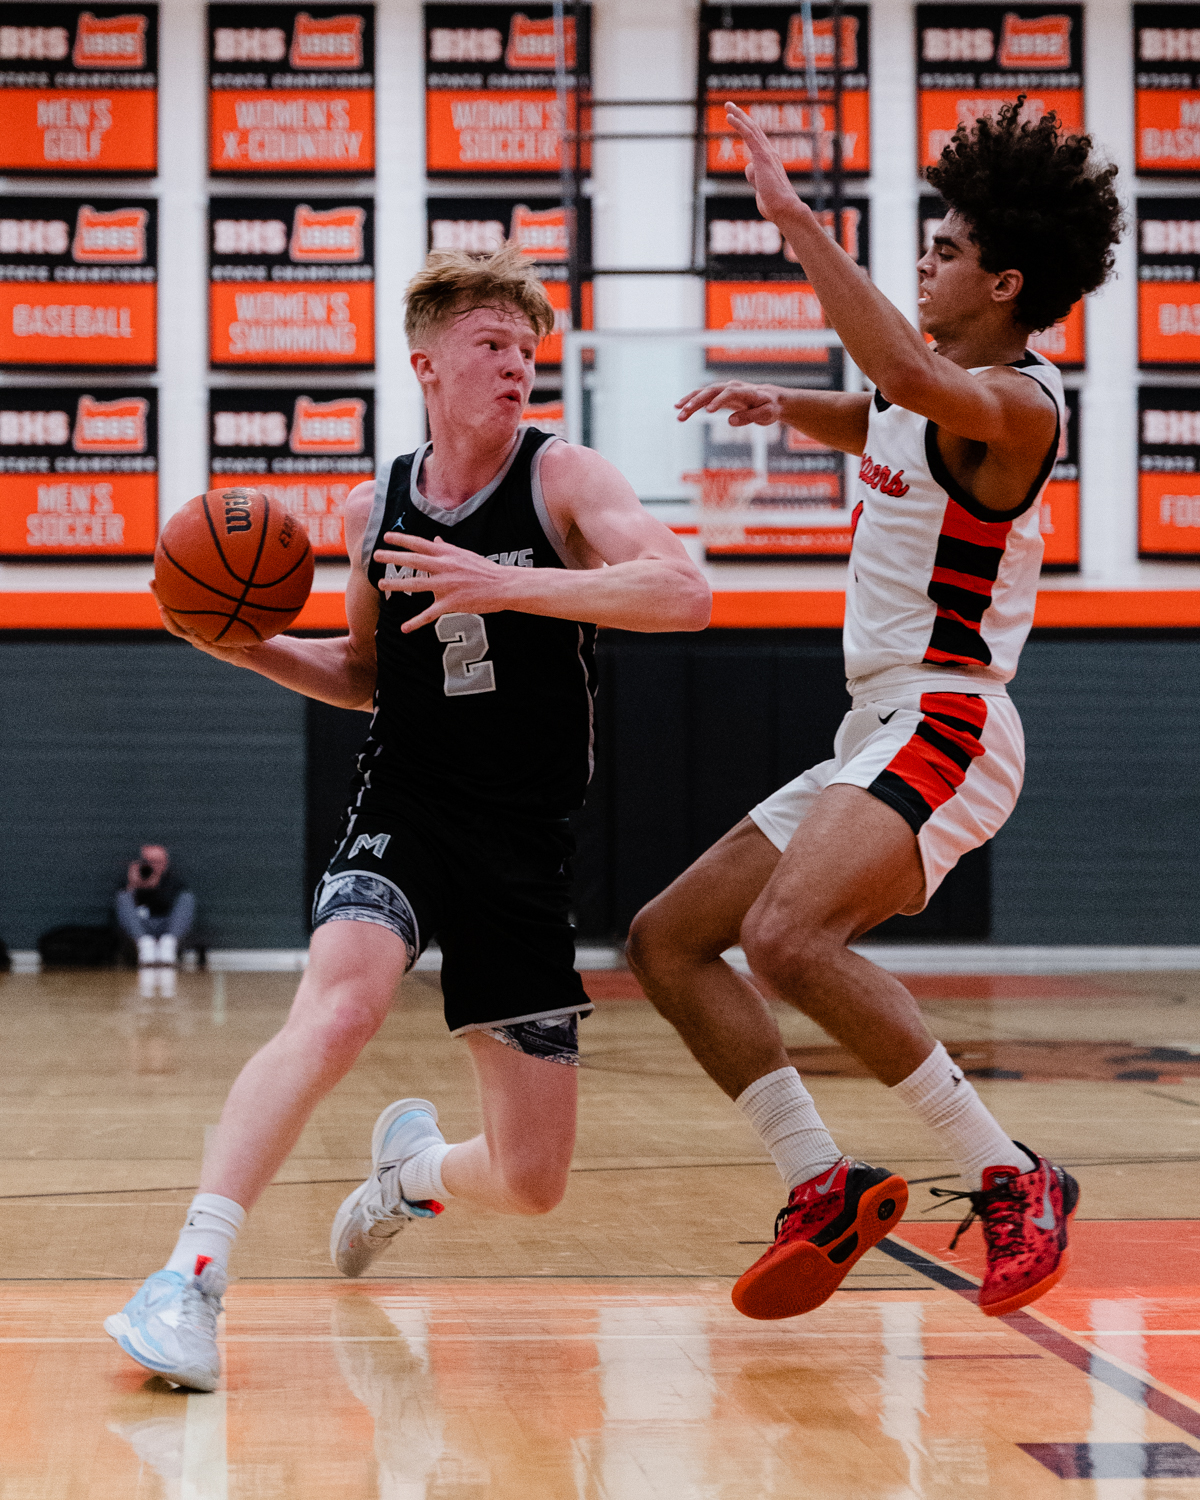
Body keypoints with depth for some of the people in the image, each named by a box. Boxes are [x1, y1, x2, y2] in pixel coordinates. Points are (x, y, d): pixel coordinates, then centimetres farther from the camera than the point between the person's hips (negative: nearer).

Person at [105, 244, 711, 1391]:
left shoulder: (563, 478, -4)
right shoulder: (373, 510, 7)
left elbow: (684, 595, -21)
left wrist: (504, 583, -30)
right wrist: (251, 648, 3)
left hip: (524, 843, 0)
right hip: (402, 810, 0)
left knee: (531, 1185, 4)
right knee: (339, 1006, -35)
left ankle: (412, 1164, 40)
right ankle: (188, 1277, -34)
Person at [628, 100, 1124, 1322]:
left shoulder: (1015, 402, -12)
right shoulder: (929, 398, 17)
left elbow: (909, 375, -36)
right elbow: (862, 421, 40)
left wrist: (792, 217, -33)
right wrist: (778, 404, 16)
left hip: (944, 729, -11)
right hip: (875, 738, 11)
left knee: (786, 937, -33)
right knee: (666, 941, 10)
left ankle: (1012, 1180, -23)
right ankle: (825, 1190, 4)